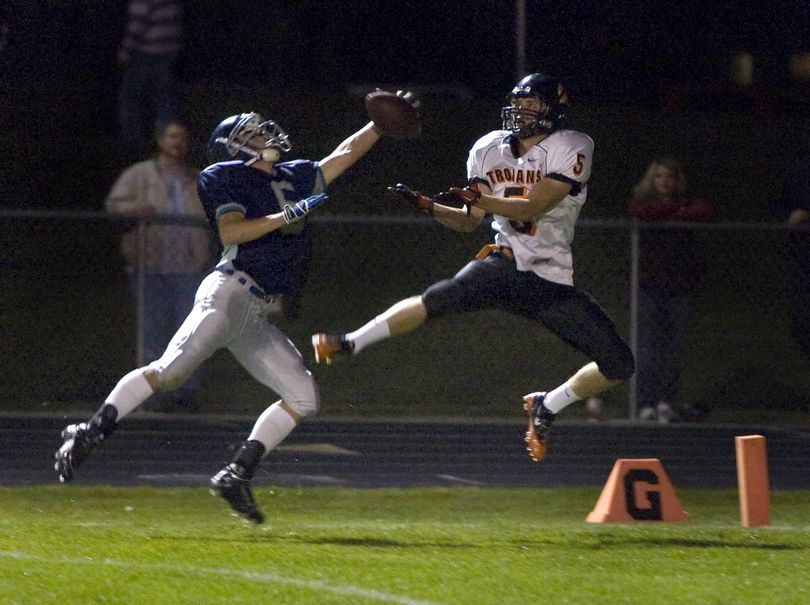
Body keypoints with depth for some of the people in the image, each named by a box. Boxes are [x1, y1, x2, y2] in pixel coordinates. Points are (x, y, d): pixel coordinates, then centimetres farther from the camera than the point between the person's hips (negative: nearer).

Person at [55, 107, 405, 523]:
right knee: (170, 370, -24)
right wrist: (283, 217, -14)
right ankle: (90, 434, -20)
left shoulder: (291, 179, 25)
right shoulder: (225, 177, 4)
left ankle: (237, 474, -4)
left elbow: (342, 156, 33)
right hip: (229, 293, -8)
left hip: (256, 316, 8)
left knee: (303, 396, 0)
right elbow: (230, 232, -9)